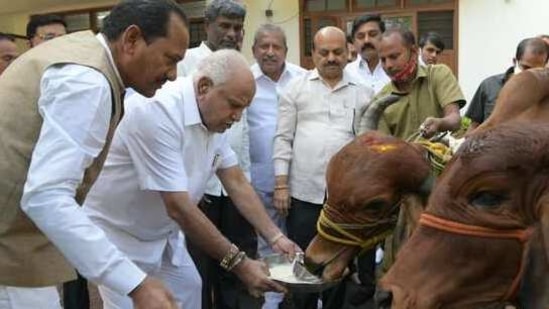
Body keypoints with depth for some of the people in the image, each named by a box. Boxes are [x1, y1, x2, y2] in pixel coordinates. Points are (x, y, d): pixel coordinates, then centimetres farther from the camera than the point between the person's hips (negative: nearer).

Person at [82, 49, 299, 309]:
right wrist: (239, 263, -29)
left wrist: (275, 237, -8)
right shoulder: (158, 112, -32)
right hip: (117, 235, -8)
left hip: (161, 232, 8)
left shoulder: (213, 117, -6)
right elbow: (178, 207, -34)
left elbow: (237, 182, 0)